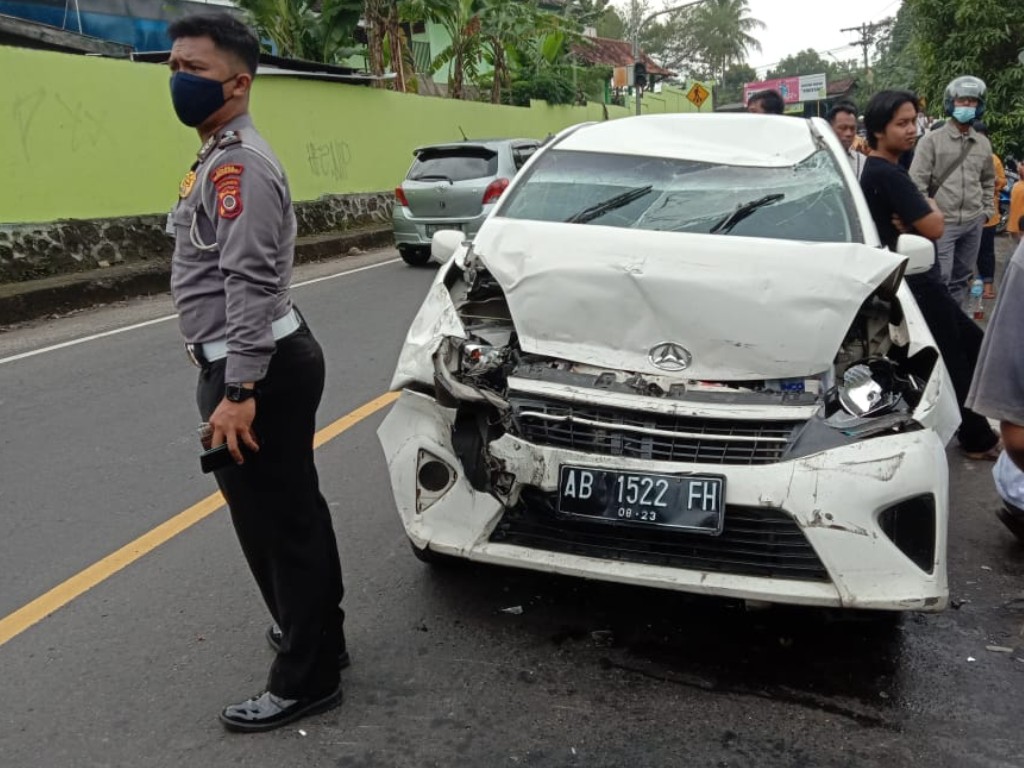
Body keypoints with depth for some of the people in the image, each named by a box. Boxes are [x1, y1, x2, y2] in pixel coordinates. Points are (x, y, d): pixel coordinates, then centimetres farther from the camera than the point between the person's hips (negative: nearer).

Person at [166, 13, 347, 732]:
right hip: (269, 360, 11)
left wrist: (238, 390, -26)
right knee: (291, 513, 20)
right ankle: (317, 631, 36)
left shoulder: (239, 163, -17)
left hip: (259, 369, -11)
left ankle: (305, 679, 10)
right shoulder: (224, 157, 18)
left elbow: (251, 284, -24)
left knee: (277, 523, -2)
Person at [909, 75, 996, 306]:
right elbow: (917, 182, -9)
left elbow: (988, 181, 22)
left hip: (973, 223, 5)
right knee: (939, 279, -9)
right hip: (942, 222, -5)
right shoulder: (932, 140, -5)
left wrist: (986, 210, 14)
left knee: (961, 277, 14)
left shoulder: (983, 143, 11)